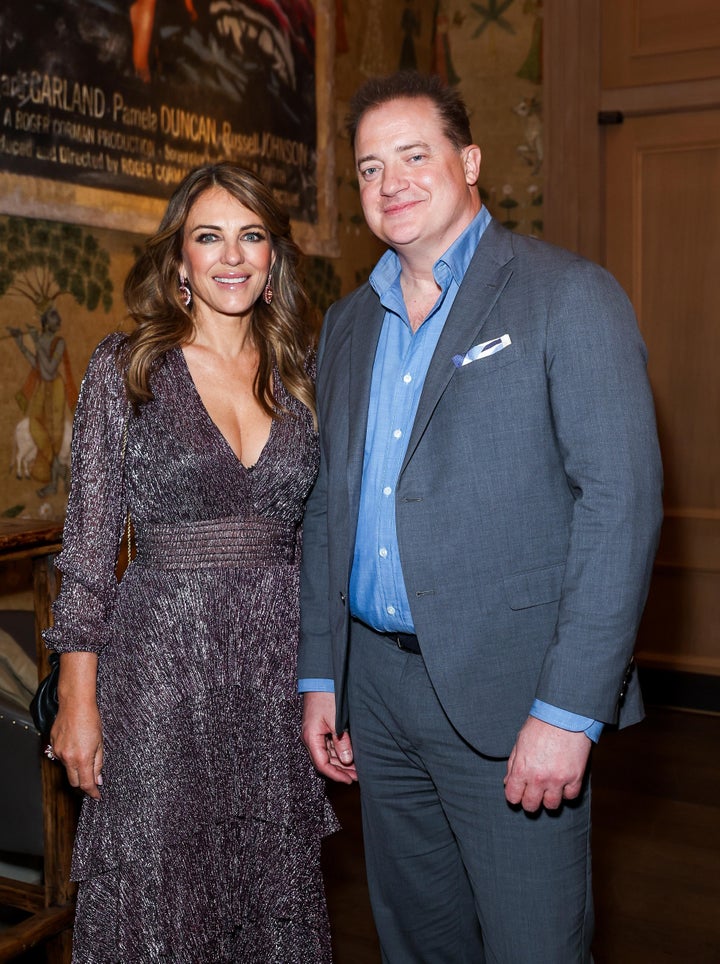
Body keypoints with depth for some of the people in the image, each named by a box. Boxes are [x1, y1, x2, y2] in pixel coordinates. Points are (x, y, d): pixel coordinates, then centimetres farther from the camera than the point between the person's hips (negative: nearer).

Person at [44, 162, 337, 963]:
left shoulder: (298, 373, 7)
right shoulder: (125, 367, -4)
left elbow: (318, 530, 11)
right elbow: (88, 541, -5)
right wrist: (77, 699, -8)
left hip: (280, 650, 4)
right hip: (163, 651, -3)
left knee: (276, 882, 14)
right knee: (157, 891, 7)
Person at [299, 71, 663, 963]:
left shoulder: (569, 296, -7)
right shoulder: (345, 326, 12)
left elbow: (620, 504, -15)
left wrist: (569, 711, -20)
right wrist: (318, 675, 11)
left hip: (509, 689, -6)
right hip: (377, 683, 6)